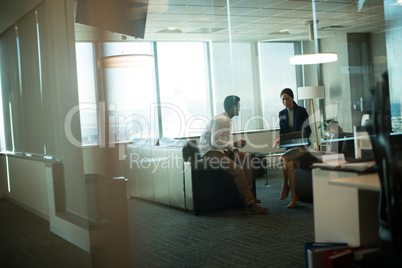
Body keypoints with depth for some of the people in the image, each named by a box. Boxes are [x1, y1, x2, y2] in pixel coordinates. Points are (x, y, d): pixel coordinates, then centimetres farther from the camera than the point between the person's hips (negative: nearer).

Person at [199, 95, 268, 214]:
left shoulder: (227, 119, 14)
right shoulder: (220, 119, -18)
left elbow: (227, 140, 21)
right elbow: (215, 142, -25)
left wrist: (233, 148, 1)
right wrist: (234, 144, -22)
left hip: (220, 150, 11)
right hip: (210, 152, -11)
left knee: (246, 157, 4)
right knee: (237, 169, -25)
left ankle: (247, 193, 0)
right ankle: (250, 204, -22)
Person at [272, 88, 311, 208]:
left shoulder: (301, 111, 0)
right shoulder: (282, 114, 14)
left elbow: (307, 130, -3)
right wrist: (279, 139, -7)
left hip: (301, 145, -4)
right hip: (289, 146, 4)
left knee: (284, 158, -30)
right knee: (289, 164, -26)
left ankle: (285, 187, -11)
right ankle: (294, 198, -22)